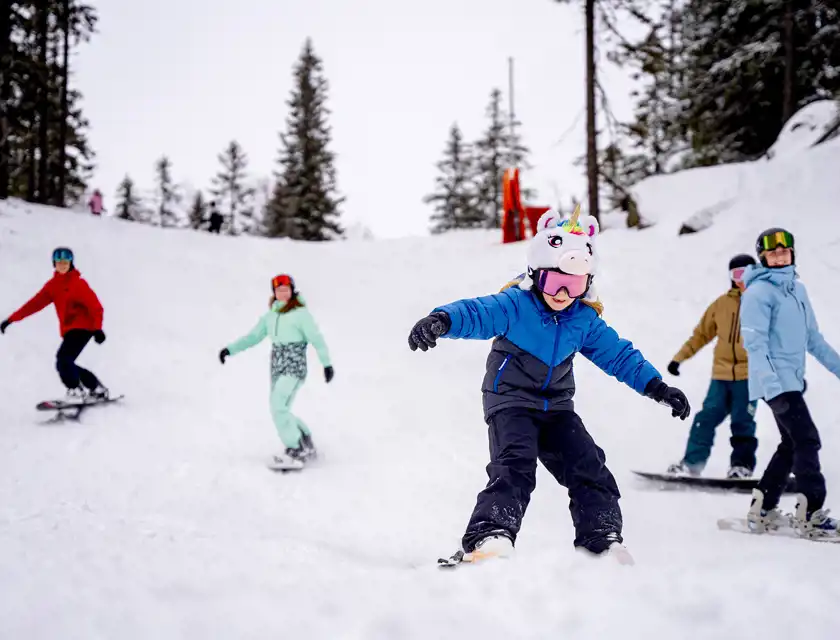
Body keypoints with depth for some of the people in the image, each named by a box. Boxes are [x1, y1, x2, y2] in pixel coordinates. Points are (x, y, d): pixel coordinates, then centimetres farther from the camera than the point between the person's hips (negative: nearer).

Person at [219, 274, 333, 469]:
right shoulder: (271, 316, 10)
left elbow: (316, 339, -9)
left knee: (278, 407, -21)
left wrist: (327, 364, -12)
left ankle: (295, 453, -16)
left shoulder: (301, 313, -8)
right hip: (277, 370, 7)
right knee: (280, 411, 10)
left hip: (295, 369, -7)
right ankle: (306, 446, 28)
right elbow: (253, 337, 12)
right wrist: (230, 349, 3)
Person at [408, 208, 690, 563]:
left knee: (589, 467, -2)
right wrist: (442, 320, -54)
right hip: (511, 401, -5)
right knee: (514, 468, -25)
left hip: (557, 407, 6)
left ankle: (602, 539, 9)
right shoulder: (514, 305, -15)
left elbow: (618, 354, 10)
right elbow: (476, 313, -32)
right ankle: (489, 537, -33)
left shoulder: (585, 319, 2)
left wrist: (656, 386, 4)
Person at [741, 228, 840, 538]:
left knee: (792, 444, 11)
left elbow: (813, 338, 22)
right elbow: (754, 342, -17)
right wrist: (771, 384, -26)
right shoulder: (759, 292, -10)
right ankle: (811, 514, -8)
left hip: (792, 379, 9)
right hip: (776, 382, -9)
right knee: (807, 440, -12)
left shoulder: (797, 289, 15)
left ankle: (762, 510, 18)